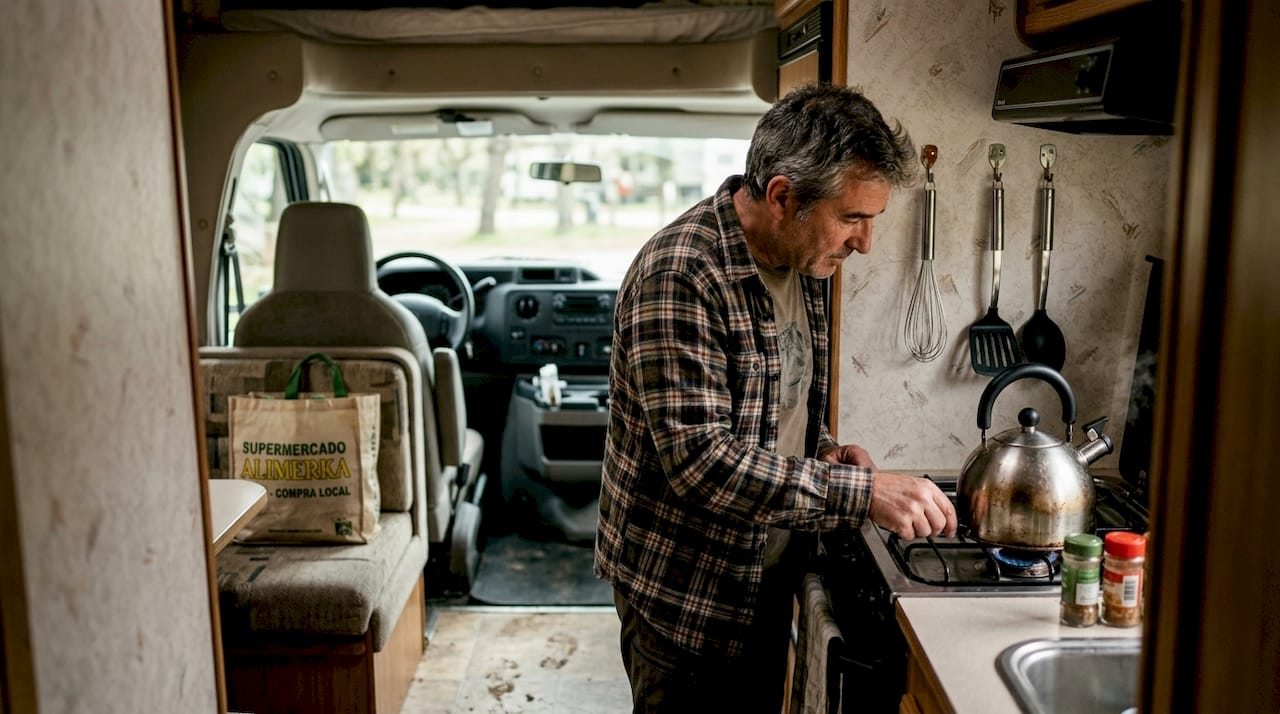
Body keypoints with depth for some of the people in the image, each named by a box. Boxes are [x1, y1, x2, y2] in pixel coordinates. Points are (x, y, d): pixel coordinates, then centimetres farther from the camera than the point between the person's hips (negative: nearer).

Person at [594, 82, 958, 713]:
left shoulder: (801, 261, 2)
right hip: (686, 595, -8)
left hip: (768, 578, 8)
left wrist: (822, 450, -2)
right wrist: (864, 492, -31)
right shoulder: (680, 275, -26)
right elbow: (701, 460, -31)